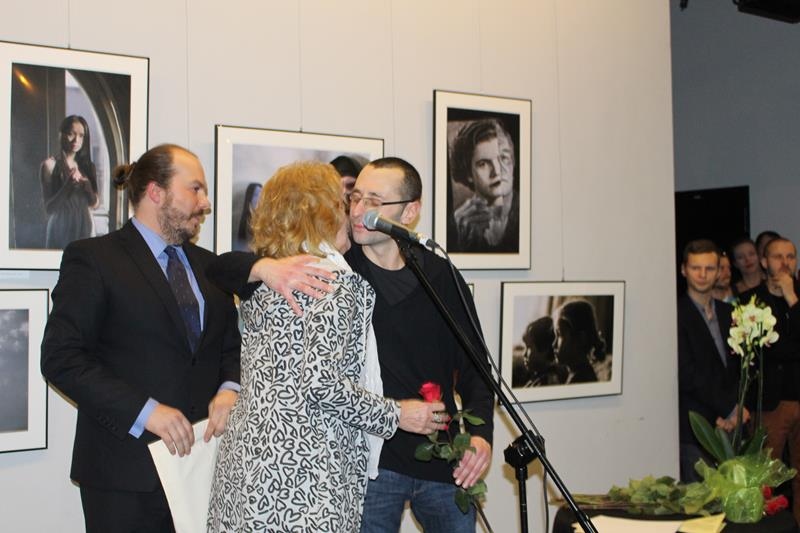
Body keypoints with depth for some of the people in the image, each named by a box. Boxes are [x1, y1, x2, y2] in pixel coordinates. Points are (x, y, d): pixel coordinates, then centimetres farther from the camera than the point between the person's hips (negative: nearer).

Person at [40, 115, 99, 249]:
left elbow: (94, 203, 9)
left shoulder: (88, 166, 7)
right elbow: (48, 209, -9)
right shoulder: (50, 164, -7)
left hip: (84, 227, 4)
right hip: (61, 228, -4)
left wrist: (87, 186, -10)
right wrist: (68, 186, -23)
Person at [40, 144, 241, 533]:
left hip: (203, 457, 5)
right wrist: (144, 411, -19)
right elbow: (61, 358, -11)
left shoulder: (207, 264, 15)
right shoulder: (92, 258, -4)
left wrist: (230, 389, -4)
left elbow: (231, 344, 19)